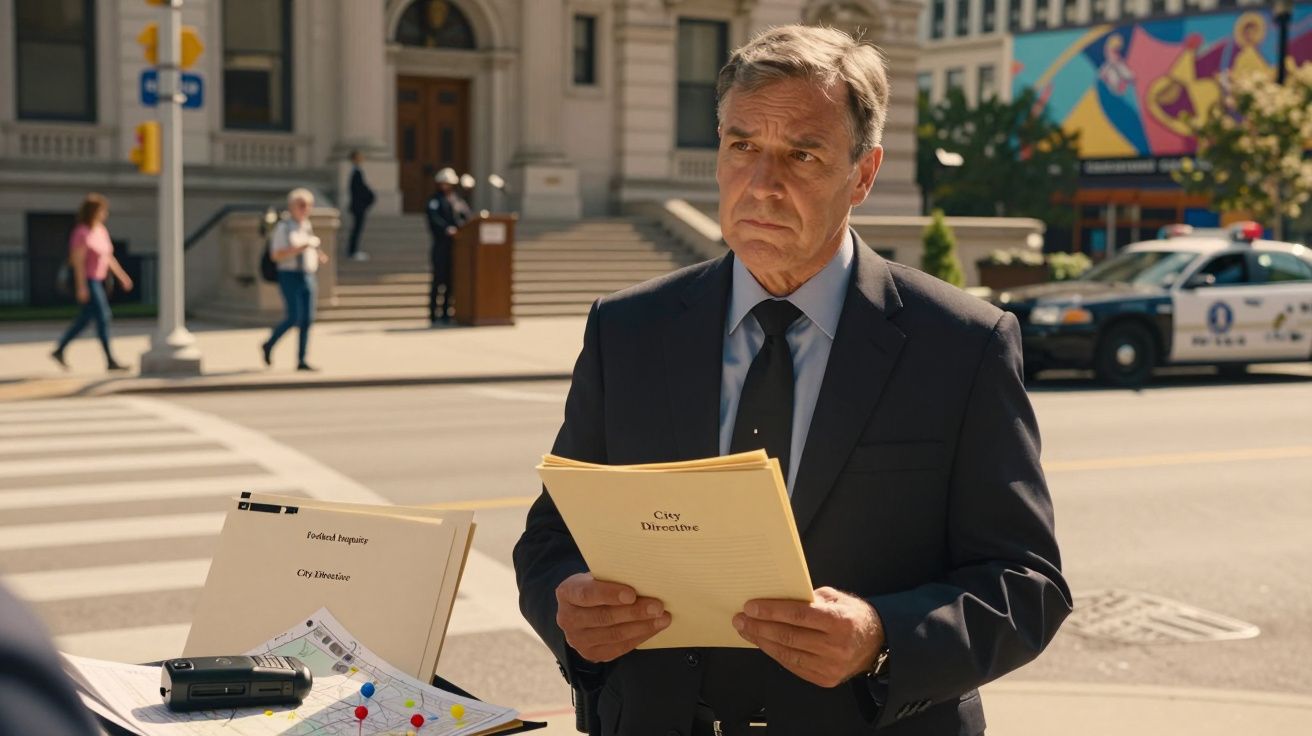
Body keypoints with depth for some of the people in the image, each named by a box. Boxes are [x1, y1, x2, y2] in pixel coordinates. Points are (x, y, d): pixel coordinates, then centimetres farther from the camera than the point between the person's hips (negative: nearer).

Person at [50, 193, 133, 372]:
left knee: (84, 319, 15)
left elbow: (108, 257, 17)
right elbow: (78, 261, -20)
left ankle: (59, 350, 26)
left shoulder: (101, 230, 9)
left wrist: (122, 276, 14)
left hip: (97, 281, 9)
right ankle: (110, 360, -6)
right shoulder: (82, 233, -17)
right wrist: (81, 287, -24)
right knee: (103, 317, -10)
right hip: (86, 281, -9)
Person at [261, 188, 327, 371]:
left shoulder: (306, 226, 13)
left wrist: (317, 255, 6)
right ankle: (268, 345, 12)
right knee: (294, 318, -12)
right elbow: (276, 255, -15)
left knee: (307, 320, 0)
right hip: (290, 276, -7)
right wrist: (299, 248, -25)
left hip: (308, 277, 7)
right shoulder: (283, 227, -8)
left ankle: (301, 361, 3)